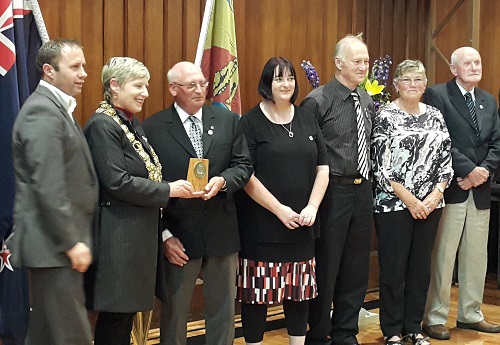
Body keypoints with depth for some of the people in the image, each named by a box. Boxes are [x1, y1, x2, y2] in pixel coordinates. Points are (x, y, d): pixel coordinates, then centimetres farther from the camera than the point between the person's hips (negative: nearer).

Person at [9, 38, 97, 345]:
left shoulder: (57, 107, 16)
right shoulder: (42, 111, -15)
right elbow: (48, 187, -21)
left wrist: (75, 238, 16)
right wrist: (72, 242, -19)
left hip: (61, 242, 10)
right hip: (54, 244, -10)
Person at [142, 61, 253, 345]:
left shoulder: (229, 121, 4)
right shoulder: (154, 128, -6)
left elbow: (244, 165, 5)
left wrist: (223, 181, -17)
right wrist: (164, 234, -9)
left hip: (222, 233, 3)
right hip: (178, 235, -3)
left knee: (223, 309, 15)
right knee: (174, 311, 11)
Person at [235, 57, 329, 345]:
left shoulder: (307, 120, 10)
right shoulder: (251, 122, -5)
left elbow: (322, 168, 10)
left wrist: (312, 207, -4)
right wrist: (279, 210, -14)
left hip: (302, 224, 5)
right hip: (262, 224, -5)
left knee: (300, 289, 11)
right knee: (259, 290, 1)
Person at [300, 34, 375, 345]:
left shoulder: (368, 101, 8)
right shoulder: (318, 101, -12)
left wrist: (370, 183, 9)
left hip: (363, 191, 6)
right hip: (333, 191, -6)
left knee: (357, 267, 14)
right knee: (326, 266, 4)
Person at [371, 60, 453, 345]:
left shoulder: (435, 116, 9)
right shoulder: (386, 116, -5)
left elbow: (446, 160, 7)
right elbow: (381, 166, -10)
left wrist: (435, 195, -6)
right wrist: (409, 200, -13)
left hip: (430, 204, 4)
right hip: (394, 204, -4)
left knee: (421, 267, 10)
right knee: (393, 268, 2)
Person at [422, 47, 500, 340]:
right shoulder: (437, 95, -4)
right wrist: (468, 169, -16)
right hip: (449, 187, -6)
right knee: (442, 257, -2)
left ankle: (471, 314, 24)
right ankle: (435, 318, 8)